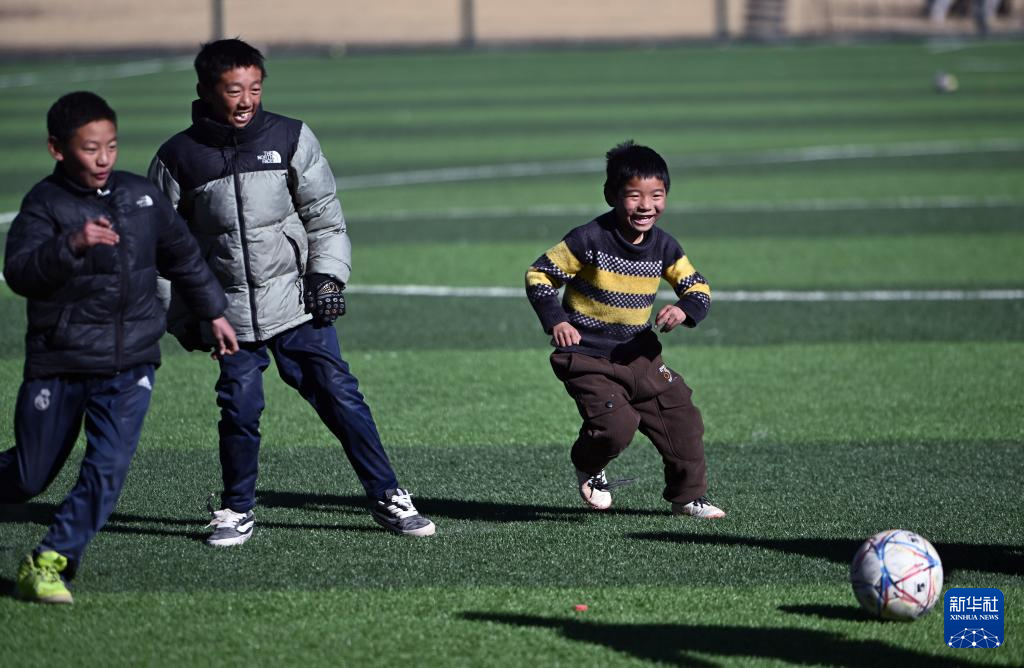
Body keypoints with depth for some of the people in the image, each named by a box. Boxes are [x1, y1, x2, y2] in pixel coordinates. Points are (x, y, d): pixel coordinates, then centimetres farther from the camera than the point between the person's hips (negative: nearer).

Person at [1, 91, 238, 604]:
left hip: (129, 366, 3)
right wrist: (73, 245, -37)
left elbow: (182, 256, 22)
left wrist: (214, 313, 28)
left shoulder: (142, 196, 5)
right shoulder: (45, 204, -8)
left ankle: (50, 561, -3)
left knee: (108, 469, -12)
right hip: (58, 363, -3)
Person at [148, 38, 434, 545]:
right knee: (239, 411, -2)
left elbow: (324, 213, 8)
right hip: (229, 312, 0)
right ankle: (237, 511, 17)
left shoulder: (290, 138, 2)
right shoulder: (179, 158, 0)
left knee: (338, 396, -2)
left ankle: (388, 499, 6)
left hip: (297, 301, 0)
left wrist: (328, 275, -3)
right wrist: (180, 315, 6)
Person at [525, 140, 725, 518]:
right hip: (587, 355, -6)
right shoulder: (589, 240, -16)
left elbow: (698, 289, 8)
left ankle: (688, 496, 23)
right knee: (616, 426, -21)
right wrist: (555, 321, -22)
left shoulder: (664, 247, 0)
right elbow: (539, 275, -10)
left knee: (681, 416, 3)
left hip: (638, 354, 6)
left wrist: (684, 310, -15)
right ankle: (588, 470, 13)